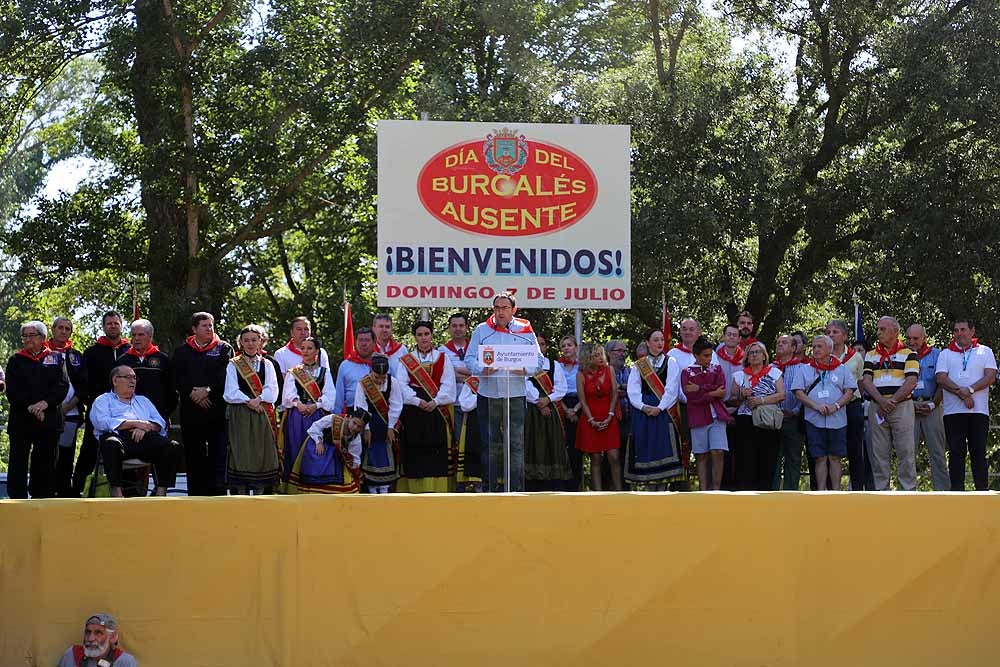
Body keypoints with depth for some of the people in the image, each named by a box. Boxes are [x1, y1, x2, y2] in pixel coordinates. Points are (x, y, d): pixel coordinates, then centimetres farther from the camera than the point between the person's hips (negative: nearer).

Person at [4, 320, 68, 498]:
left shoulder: (56, 358, 11)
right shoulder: (16, 361, 11)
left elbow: (63, 385, -2)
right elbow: (12, 390, -1)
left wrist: (45, 403, -17)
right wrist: (29, 406, -15)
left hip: (49, 419, 0)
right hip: (21, 419, 0)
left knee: (46, 461, 3)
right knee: (18, 461, -3)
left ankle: (42, 496, 8)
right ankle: (17, 498, -2)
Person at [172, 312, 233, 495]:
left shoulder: (224, 349, 9)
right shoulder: (182, 352, 14)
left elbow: (225, 376, -3)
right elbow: (177, 379, 4)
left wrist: (208, 390, -14)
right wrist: (191, 393, -11)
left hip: (218, 409, -2)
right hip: (191, 410, 2)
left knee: (218, 452, -7)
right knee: (193, 454, 4)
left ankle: (218, 492, -7)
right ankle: (195, 493, 8)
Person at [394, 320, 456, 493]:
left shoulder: (443, 358, 12)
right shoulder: (405, 360, 12)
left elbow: (448, 385, 2)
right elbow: (401, 385, 0)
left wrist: (435, 401, -13)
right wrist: (418, 401, -15)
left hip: (438, 410, 0)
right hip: (412, 412, 0)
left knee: (437, 451, -5)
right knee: (414, 452, -4)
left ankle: (437, 489, -6)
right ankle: (414, 489, -2)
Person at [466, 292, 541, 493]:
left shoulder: (525, 331, 7)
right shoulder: (481, 330, 8)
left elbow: (538, 359, 7)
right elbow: (470, 358, 5)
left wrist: (526, 370, -14)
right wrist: (481, 369, -15)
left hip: (515, 395, -1)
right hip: (488, 394, 1)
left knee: (516, 444, -5)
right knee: (490, 444, 6)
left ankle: (516, 489, -3)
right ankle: (489, 488, 12)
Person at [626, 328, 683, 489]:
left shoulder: (671, 362, 6)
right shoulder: (638, 365, 11)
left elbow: (672, 389, -3)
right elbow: (632, 390, 2)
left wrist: (659, 408, -14)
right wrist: (643, 407, -13)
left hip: (664, 409, -2)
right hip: (643, 412, 2)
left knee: (663, 447, -7)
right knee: (646, 448, 0)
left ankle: (662, 489, -5)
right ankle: (651, 490, 6)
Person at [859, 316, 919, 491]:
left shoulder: (908, 354, 5)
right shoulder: (871, 355, 15)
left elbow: (911, 382, -5)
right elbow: (866, 382, 3)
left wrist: (892, 401, -12)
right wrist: (882, 401, -12)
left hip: (902, 406, -3)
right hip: (876, 409, 3)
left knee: (905, 452, -5)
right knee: (879, 453, 4)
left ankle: (909, 490, -3)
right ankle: (881, 491, 8)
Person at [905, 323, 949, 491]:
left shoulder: (936, 354, 9)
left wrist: (932, 404, -7)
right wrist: (911, 404, -8)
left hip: (932, 407, -1)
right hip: (908, 406, 1)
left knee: (937, 452, -2)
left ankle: (942, 489, -2)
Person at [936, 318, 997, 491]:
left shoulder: (985, 352, 12)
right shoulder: (946, 354, 14)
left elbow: (990, 377, -1)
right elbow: (941, 379, -1)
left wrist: (970, 390, -15)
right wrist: (962, 394, -14)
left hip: (979, 411, -1)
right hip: (953, 411, 1)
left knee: (978, 452, -1)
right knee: (956, 452, -1)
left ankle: (982, 491, -1)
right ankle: (957, 491, 1)